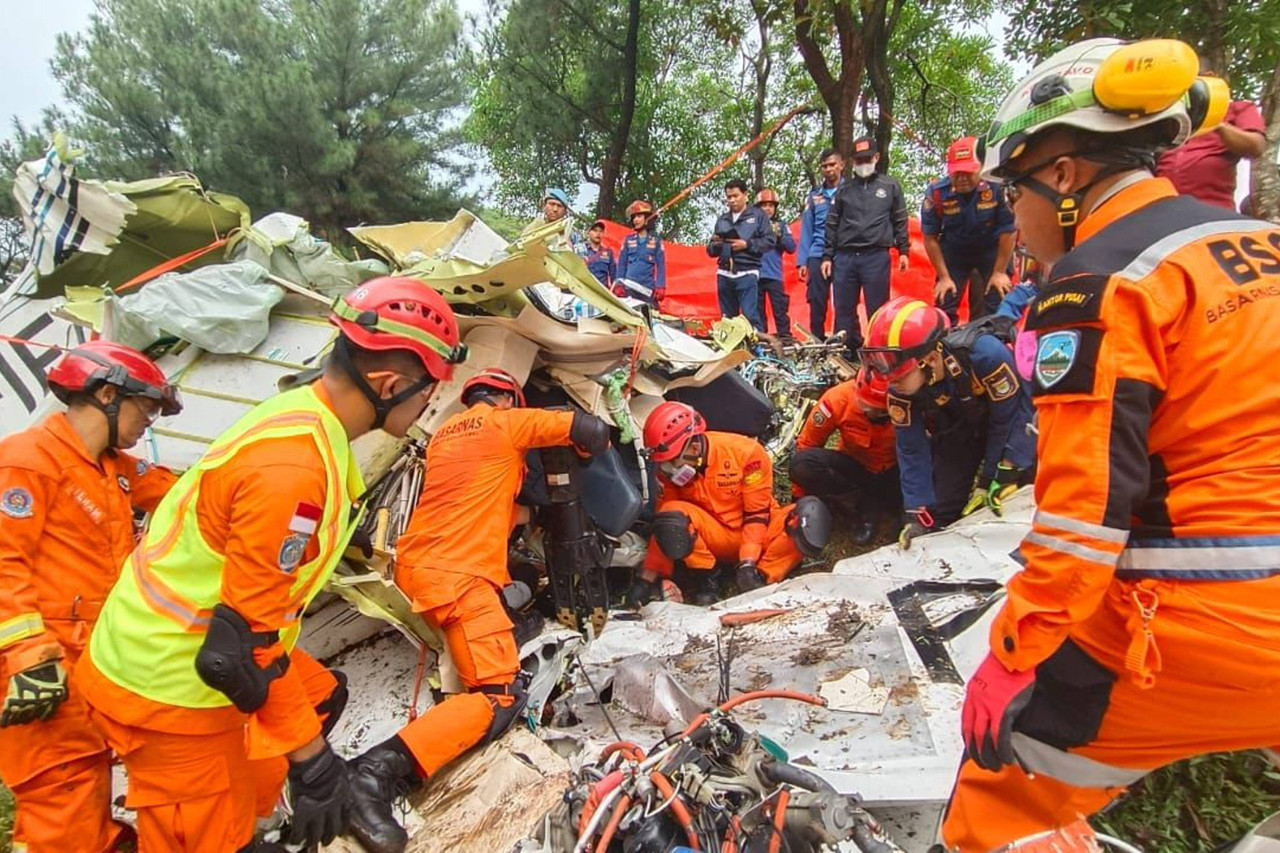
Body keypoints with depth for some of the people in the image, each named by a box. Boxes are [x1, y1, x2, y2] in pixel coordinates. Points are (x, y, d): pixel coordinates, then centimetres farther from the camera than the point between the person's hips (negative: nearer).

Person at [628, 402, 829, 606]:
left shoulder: (747, 452, -20)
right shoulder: (668, 472, -10)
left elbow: (757, 513, -15)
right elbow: (662, 522, -4)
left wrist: (748, 563, -23)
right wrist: (648, 579, -7)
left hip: (757, 534, -1)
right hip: (715, 541, 2)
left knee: (810, 515, -29)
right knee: (671, 515, -30)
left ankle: (761, 577, -24)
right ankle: (709, 578, -11)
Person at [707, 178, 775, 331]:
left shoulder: (758, 215, 7)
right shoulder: (722, 219, 20)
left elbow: (769, 241, -2)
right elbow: (710, 250, 19)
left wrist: (747, 244, -13)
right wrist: (715, 245, -4)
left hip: (747, 273, -5)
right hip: (724, 274, 5)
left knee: (750, 316, -13)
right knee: (727, 318, 8)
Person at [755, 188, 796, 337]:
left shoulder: (781, 226, 13)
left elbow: (792, 247, 4)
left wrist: (779, 235, -9)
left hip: (774, 275, 0)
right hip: (755, 275, 0)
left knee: (780, 310, -5)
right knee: (757, 311, 5)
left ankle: (785, 337, -3)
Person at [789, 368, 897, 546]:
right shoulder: (837, 399, -24)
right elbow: (806, 445, -12)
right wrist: (801, 499, -8)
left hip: (895, 473, -1)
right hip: (855, 469, 1)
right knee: (802, 464, -28)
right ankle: (863, 510, -15)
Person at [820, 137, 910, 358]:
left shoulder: (890, 186, 10)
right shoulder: (844, 190, 14)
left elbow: (900, 221, 11)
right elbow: (832, 225, 13)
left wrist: (903, 250, 4)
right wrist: (827, 256, 8)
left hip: (876, 256, -2)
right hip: (845, 257, 2)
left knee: (877, 309, -1)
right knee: (844, 309, 3)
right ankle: (848, 351, 13)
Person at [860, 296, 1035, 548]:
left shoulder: (984, 352, -39)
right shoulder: (900, 390, -27)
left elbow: (1007, 418, -26)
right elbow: (912, 451, -17)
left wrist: (990, 481, -20)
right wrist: (918, 514, -21)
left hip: (1010, 414, -2)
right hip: (956, 435, 2)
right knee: (940, 512, -1)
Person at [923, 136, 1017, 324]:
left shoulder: (997, 187, -27)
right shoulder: (936, 193, -23)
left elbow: (1008, 231, -15)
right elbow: (930, 238, -11)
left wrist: (1000, 272, -10)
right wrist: (944, 277, -9)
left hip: (991, 251, -1)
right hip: (953, 254, 1)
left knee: (997, 310, -6)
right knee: (944, 310, 0)